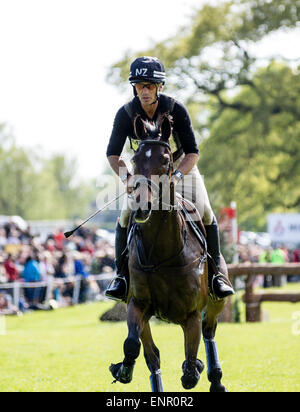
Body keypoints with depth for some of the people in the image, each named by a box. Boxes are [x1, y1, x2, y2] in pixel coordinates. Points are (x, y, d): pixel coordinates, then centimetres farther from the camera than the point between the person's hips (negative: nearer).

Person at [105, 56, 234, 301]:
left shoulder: (176, 110, -23)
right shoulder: (126, 114, -19)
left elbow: (193, 152, -21)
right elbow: (113, 153, -12)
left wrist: (177, 176, -38)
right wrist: (127, 177, -30)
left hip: (180, 167, -1)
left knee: (204, 212, -14)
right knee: (127, 215, -15)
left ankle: (217, 272, 0)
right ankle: (121, 274, -1)